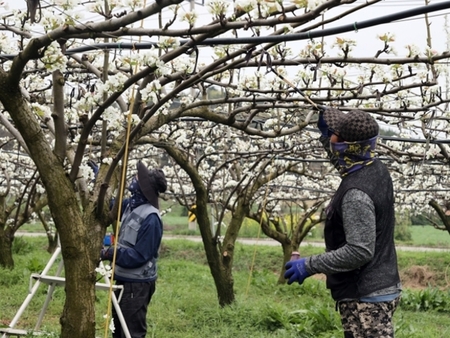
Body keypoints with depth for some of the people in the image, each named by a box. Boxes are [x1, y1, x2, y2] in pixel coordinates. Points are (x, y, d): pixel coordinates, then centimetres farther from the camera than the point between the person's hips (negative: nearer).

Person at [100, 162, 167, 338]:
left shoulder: (150, 218, -23)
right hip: (123, 278, 9)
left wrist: (111, 253, -29)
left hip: (137, 284, -9)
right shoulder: (130, 204, 2)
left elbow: (139, 256, -24)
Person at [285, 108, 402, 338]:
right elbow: (344, 160, 28)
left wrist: (310, 265, -20)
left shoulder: (357, 193, -25)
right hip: (381, 287, 10)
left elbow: (359, 251, -27)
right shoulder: (376, 169, 4)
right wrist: (325, 134, 15)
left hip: (365, 298, -10)